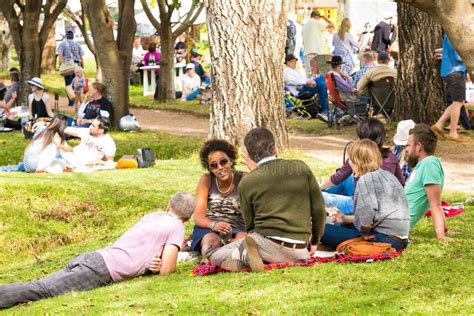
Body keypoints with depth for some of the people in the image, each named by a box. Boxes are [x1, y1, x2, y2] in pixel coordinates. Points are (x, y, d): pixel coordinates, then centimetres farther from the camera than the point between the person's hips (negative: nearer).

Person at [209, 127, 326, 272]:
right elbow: (319, 210, 9)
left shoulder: (247, 182, 1)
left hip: (268, 243, -2)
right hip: (300, 252, 2)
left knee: (216, 257, 17)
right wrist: (315, 241, 23)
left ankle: (244, 256, -15)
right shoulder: (301, 167, 6)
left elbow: (250, 223, 9)